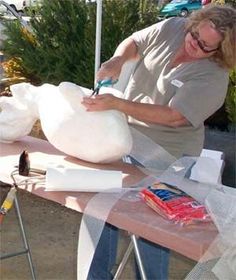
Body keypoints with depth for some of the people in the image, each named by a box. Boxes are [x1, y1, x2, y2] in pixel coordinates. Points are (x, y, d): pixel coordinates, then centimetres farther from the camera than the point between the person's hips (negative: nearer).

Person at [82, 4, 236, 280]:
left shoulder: (214, 76, -20)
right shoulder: (172, 28, -5)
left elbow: (173, 116, -27)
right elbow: (133, 43, 10)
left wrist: (117, 104, -33)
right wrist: (117, 59, -13)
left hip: (165, 159, -5)